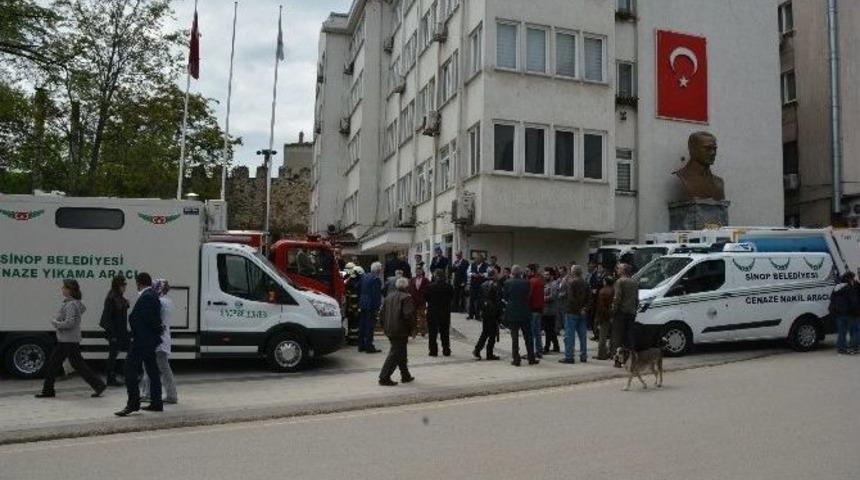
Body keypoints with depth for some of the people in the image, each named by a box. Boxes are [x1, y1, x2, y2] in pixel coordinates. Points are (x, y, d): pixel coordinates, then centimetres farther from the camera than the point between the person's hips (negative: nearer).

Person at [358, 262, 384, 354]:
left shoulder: (364, 277, 9)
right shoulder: (376, 279, -15)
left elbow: (359, 290, 14)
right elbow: (377, 294, -17)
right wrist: (378, 306, -12)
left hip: (362, 304, 8)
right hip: (371, 306, -8)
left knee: (362, 325, 13)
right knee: (370, 326, -4)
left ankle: (361, 346, 19)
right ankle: (369, 347, -2)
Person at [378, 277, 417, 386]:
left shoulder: (389, 296, 11)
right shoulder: (406, 297, -13)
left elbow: (382, 313, 12)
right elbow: (408, 314, -22)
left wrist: (385, 326, 18)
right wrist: (411, 326, -7)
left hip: (390, 331, 8)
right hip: (400, 331, -8)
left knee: (401, 353, 20)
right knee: (395, 354, -3)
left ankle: (405, 375, 29)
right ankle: (384, 377, -5)